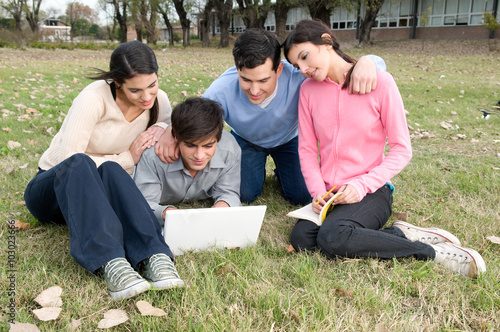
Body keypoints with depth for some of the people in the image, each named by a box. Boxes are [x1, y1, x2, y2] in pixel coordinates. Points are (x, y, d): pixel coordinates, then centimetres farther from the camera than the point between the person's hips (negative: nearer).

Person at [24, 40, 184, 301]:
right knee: (79, 164, -39)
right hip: (52, 188, -3)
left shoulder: (159, 101, -6)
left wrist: (161, 129, -12)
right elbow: (68, 160, -25)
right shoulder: (94, 98, -23)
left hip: (101, 191, 3)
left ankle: (154, 255, -51)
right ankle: (110, 263, -56)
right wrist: (126, 159, -19)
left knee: (111, 171, -35)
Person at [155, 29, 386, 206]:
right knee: (245, 195, -12)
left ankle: (281, 171, 25)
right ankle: (259, 170, 23)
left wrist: (366, 63, -62)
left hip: (288, 138, 0)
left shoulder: (298, 78, -42)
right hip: (246, 140, 0)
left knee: (301, 196, -10)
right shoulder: (222, 90, -39)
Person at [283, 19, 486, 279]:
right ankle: (398, 236, -13)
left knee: (331, 237, -32)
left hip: (371, 192, -4)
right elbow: (307, 150, 5)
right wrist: (318, 192, -13)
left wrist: (362, 185, -18)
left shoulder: (379, 82, -7)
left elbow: (402, 150, -6)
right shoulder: (308, 90, 5)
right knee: (301, 239, -25)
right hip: (329, 191, 5)